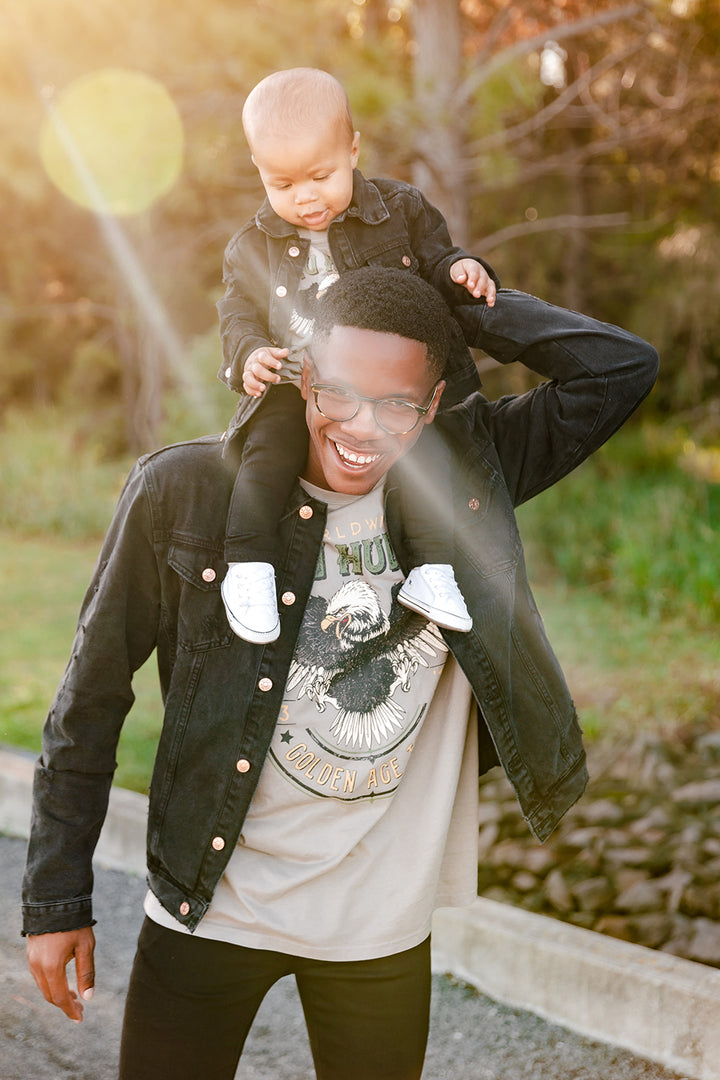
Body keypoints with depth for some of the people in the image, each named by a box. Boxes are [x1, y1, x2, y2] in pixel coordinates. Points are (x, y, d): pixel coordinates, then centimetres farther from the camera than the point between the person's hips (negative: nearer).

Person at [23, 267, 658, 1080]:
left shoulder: (469, 473, -4)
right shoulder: (182, 493, -11)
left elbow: (623, 366, -6)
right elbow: (91, 698, -3)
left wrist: (459, 302, -8)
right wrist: (56, 898, -1)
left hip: (385, 923, 2)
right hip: (207, 911, -1)